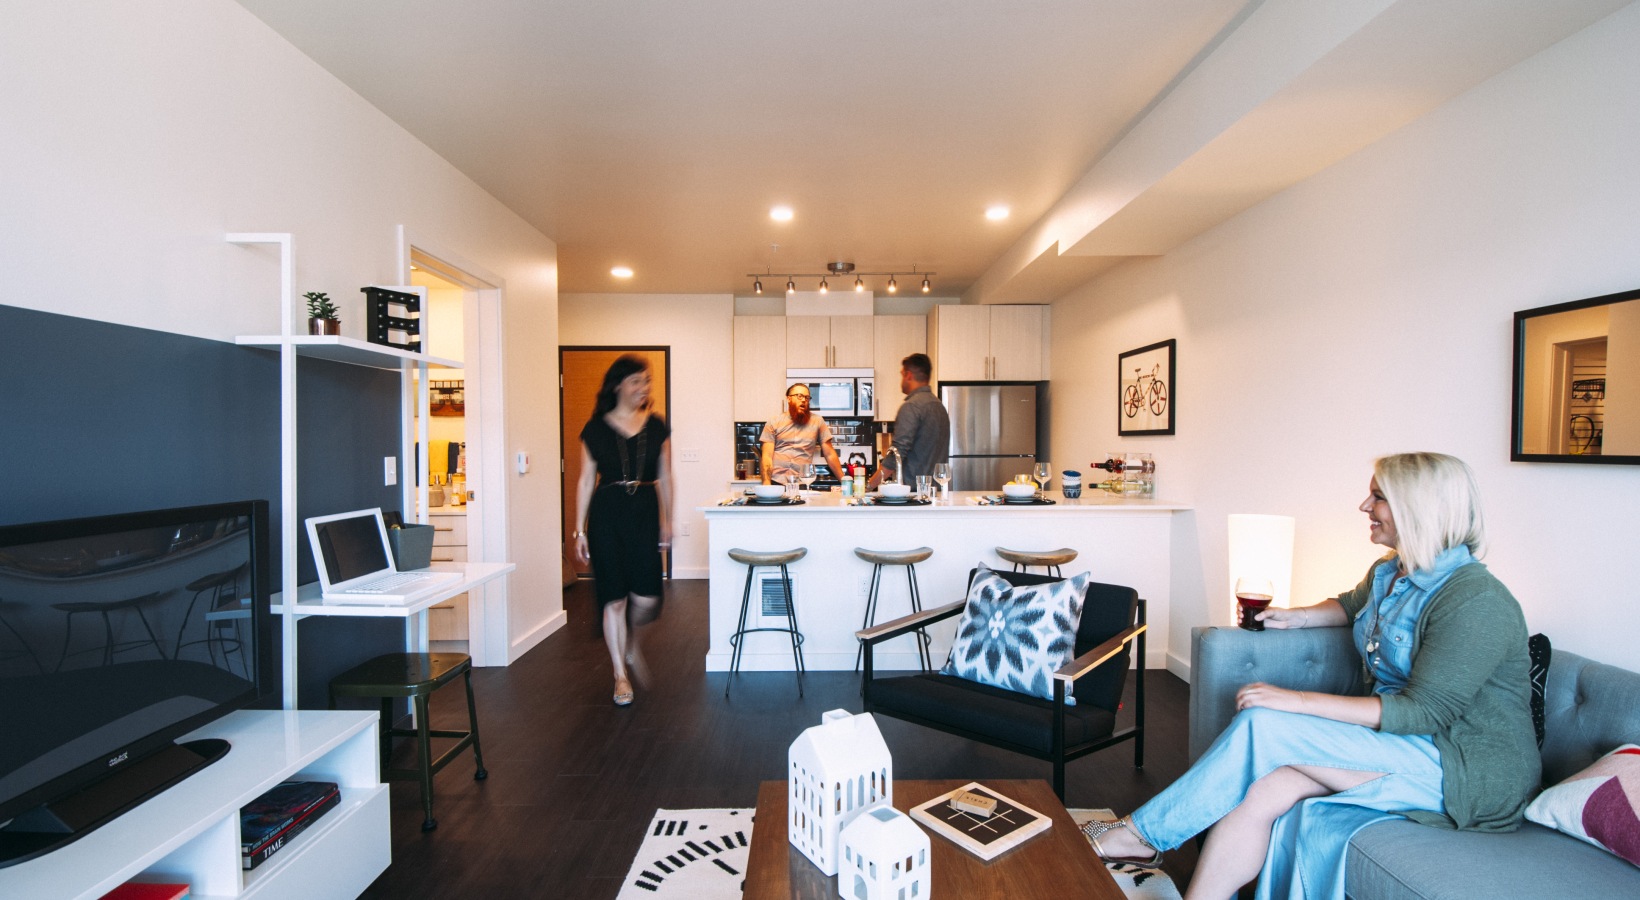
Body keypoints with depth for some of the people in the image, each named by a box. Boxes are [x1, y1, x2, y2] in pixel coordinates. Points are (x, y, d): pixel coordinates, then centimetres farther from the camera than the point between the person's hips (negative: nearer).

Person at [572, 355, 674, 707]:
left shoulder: (657, 426, 6)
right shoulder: (596, 429, 1)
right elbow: (586, 482, 4)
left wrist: (667, 522, 9)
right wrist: (579, 529, 1)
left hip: (645, 512, 2)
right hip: (607, 514, -1)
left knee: (647, 597, -4)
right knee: (614, 598, 2)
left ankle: (630, 645, 30)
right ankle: (621, 675, 20)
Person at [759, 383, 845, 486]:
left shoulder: (817, 421, 9)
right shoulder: (773, 423, 7)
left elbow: (830, 454, 10)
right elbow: (767, 456, 2)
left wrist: (844, 481, 5)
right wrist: (766, 485, -11)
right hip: (775, 482, -1)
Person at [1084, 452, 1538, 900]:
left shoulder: (1475, 600, -19)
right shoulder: (1388, 574, 8)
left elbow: (1425, 711, -24)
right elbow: (1351, 606, 33)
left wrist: (1298, 701, -28)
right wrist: (1295, 616, 13)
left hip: (1471, 773, -7)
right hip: (1401, 738, 7)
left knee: (1264, 725, -23)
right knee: (1265, 789, -20)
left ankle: (1142, 833, -14)